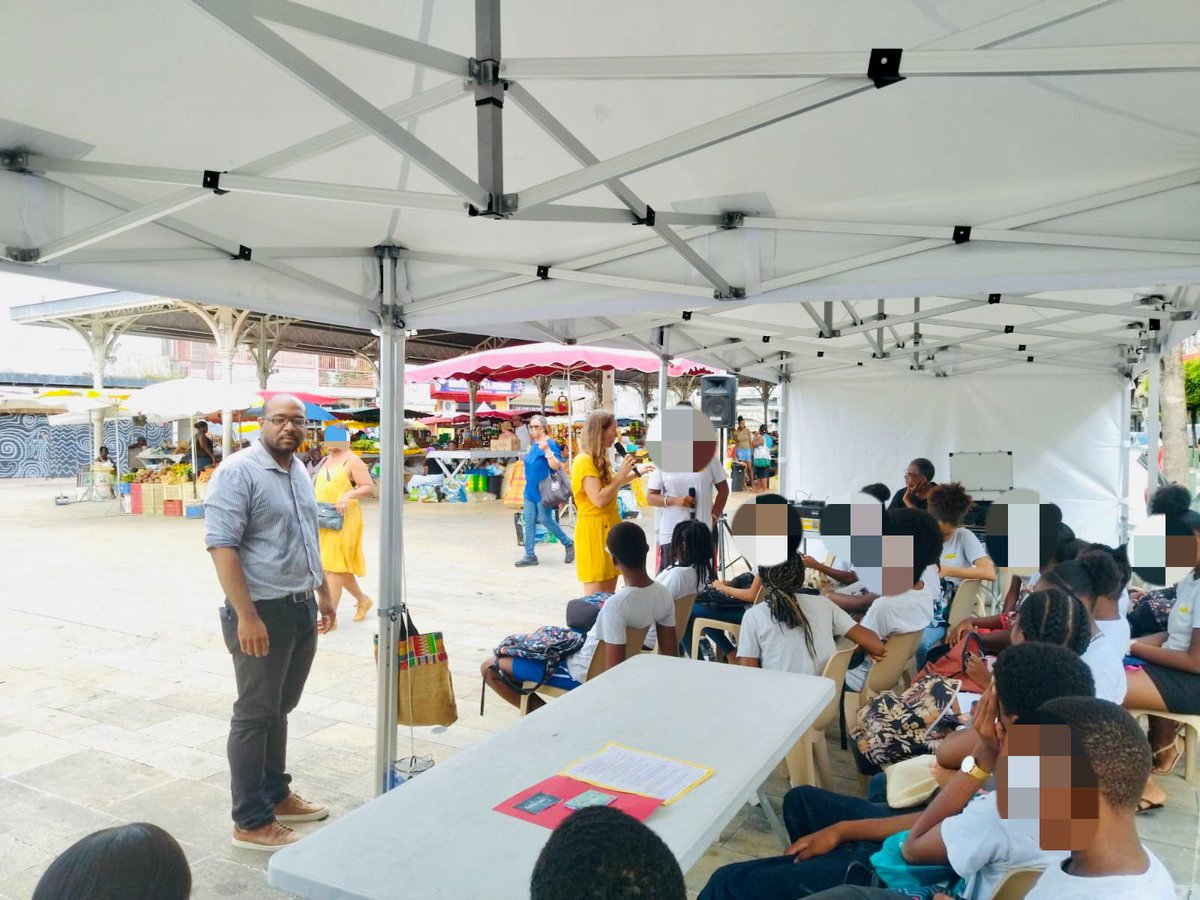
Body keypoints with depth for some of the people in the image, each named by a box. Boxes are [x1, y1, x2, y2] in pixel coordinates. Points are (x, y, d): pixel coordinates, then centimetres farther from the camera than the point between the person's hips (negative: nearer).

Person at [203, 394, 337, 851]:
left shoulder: (300, 472, 12)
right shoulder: (238, 472, -14)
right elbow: (221, 545, -20)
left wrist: (323, 593, 20)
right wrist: (246, 615, -25)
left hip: (302, 609, 8)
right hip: (263, 611, -8)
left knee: (279, 709, 19)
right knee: (255, 714, 3)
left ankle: (276, 795, 33)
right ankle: (251, 822, 16)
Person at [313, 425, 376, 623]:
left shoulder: (352, 461, -8)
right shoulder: (326, 460, 16)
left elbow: (370, 488, -13)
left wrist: (348, 495, -27)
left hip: (341, 519, -8)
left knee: (333, 566, -8)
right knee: (340, 565, 14)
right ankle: (363, 600, 31)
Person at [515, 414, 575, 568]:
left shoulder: (549, 444, -14)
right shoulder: (534, 444, 11)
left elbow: (556, 466, -24)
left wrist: (546, 450, -35)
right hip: (530, 489, 8)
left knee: (546, 520, -2)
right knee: (529, 522, 6)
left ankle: (569, 544, 18)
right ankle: (530, 555, 11)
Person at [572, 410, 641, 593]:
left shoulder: (599, 459, 14)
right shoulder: (583, 461, -16)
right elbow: (599, 499, -23)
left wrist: (635, 473, 23)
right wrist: (621, 473, -18)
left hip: (608, 528, 10)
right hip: (594, 531, -10)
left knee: (609, 594, 12)